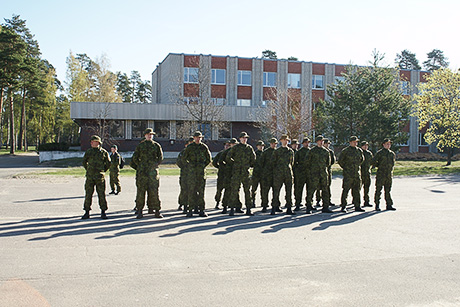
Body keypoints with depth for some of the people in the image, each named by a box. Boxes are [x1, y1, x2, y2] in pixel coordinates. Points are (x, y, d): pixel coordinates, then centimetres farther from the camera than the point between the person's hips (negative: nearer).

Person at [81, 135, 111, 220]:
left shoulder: (104, 152, 2)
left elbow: (108, 163, 14)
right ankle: (87, 212, 10)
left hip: (100, 177, -2)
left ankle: (103, 212, 9)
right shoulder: (88, 152, 7)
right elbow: (84, 162, 21)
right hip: (89, 177, 2)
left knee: (102, 195, 0)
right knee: (88, 195, 2)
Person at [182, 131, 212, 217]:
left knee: (201, 191, 1)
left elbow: (208, 159, 15)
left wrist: (203, 166, 8)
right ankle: (190, 210, 1)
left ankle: (201, 210, 5)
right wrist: (189, 166, 7)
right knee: (191, 191, -3)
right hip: (191, 172, -1)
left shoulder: (204, 147, 6)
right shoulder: (189, 147, 4)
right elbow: (184, 158, 12)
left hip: (201, 171, 1)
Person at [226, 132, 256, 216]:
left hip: (246, 172, 3)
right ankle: (232, 209, 1)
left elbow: (253, 159, 15)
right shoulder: (235, 147, 1)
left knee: (248, 191, 4)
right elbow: (228, 158, 1)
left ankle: (248, 209, 9)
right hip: (236, 172, -2)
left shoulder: (249, 148, 8)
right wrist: (234, 163, 7)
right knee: (234, 190, -4)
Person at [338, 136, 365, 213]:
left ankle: (357, 206, 15)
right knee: (345, 190, -6)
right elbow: (340, 161, -1)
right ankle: (343, 206, -1)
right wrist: (345, 168, 2)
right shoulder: (345, 151, -5)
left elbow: (362, 159, 27)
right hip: (348, 174, -5)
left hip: (357, 173, 5)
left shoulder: (359, 150, 10)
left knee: (357, 190, 9)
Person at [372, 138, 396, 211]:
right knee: (378, 190, -2)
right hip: (381, 174, -5)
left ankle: (389, 205, 13)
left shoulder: (392, 154, 12)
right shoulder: (379, 153, -5)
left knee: (388, 191, 9)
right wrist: (380, 166, 0)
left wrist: (391, 168, 16)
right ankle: (377, 205, 3)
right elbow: (373, 162, -5)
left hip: (389, 175, 5)